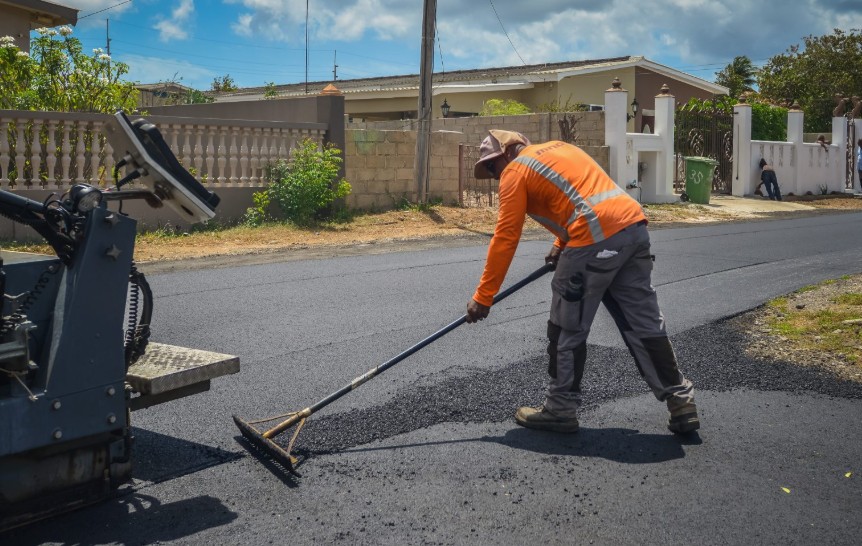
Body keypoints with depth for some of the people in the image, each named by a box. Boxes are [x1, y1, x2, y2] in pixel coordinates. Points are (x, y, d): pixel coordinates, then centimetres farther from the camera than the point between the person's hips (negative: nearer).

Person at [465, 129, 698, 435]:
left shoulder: (515, 170, 4)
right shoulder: (557, 148, 27)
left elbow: (505, 239, -1)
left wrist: (483, 297, 3)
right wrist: (562, 244, 27)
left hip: (596, 240, -8)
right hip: (634, 226, 8)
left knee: (567, 331, 6)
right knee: (645, 324, 14)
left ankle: (560, 410, 16)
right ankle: (681, 402, 18)